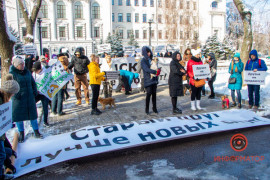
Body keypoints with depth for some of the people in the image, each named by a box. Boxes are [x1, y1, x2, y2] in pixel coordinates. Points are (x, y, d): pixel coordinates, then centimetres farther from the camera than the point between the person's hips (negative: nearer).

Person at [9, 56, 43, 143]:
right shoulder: (12, 73, -8)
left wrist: (35, 91, 3)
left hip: (30, 97, 4)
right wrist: (16, 94, -18)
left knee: (33, 114, 9)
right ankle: (21, 134, 24)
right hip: (19, 99, -4)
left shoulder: (27, 72, 6)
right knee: (19, 116, 7)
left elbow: (33, 82, 16)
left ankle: (36, 132, 23)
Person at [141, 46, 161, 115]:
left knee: (154, 94, 7)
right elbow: (147, 69, -17)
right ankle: (147, 109, 5)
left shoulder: (151, 59, 15)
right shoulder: (143, 61, -4)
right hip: (148, 80, -5)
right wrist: (155, 72, -28)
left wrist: (158, 70, -9)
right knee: (149, 94, -8)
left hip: (154, 79, 5)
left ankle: (154, 108, 19)